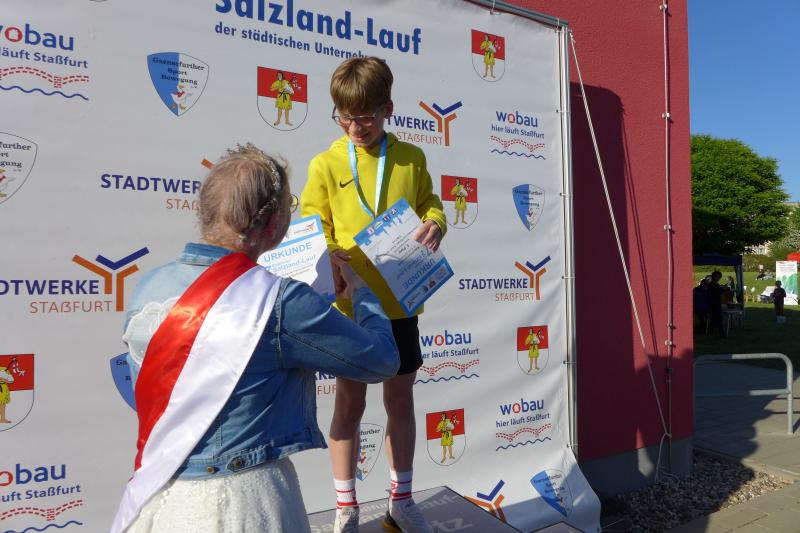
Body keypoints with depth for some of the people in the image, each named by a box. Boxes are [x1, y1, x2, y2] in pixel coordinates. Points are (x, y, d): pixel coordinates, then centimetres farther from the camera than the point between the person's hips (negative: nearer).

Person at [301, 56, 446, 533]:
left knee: (401, 399, 14)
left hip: (400, 303, 2)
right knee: (350, 403, 10)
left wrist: (436, 224, -11)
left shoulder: (411, 158, 3)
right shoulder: (327, 165, -4)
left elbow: (431, 204, 12)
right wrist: (329, 256, -23)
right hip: (349, 305, -2)